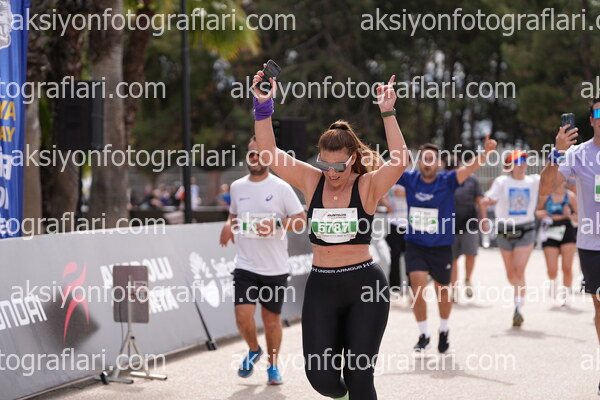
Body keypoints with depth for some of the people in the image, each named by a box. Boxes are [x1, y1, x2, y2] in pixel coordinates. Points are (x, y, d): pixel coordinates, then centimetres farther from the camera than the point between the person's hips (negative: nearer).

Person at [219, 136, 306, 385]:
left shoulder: (281, 188, -3)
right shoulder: (237, 187, 8)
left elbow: (301, 219, -4)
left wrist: (276, 223, -20)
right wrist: (229, 225, 3)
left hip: (275, 268, -2)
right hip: (245, 266, 2)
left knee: (272, 318, 7)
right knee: (243, 315, -12)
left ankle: (273, 366, 25)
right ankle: (254, 350, 18)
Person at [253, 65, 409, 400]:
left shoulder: (367, 186, -5)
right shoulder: (311, 182, 3)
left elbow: (400, 161, -23)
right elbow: (269, 152, -3)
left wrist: (388, 113, -29)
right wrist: (263, 105, -14)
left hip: (365, 284, -2)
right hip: (321, 287, 3)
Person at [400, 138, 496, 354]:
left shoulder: (447, 181, -11)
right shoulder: (409, 179, -5)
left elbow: (470, 168, -25)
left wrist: (486, 152, -43)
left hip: (441, 248, 0)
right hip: (415, 246, 0)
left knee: (442, 292, 15)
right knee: (417, 291, -13)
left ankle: (444, 331, 41)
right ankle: (423, 335, 7)